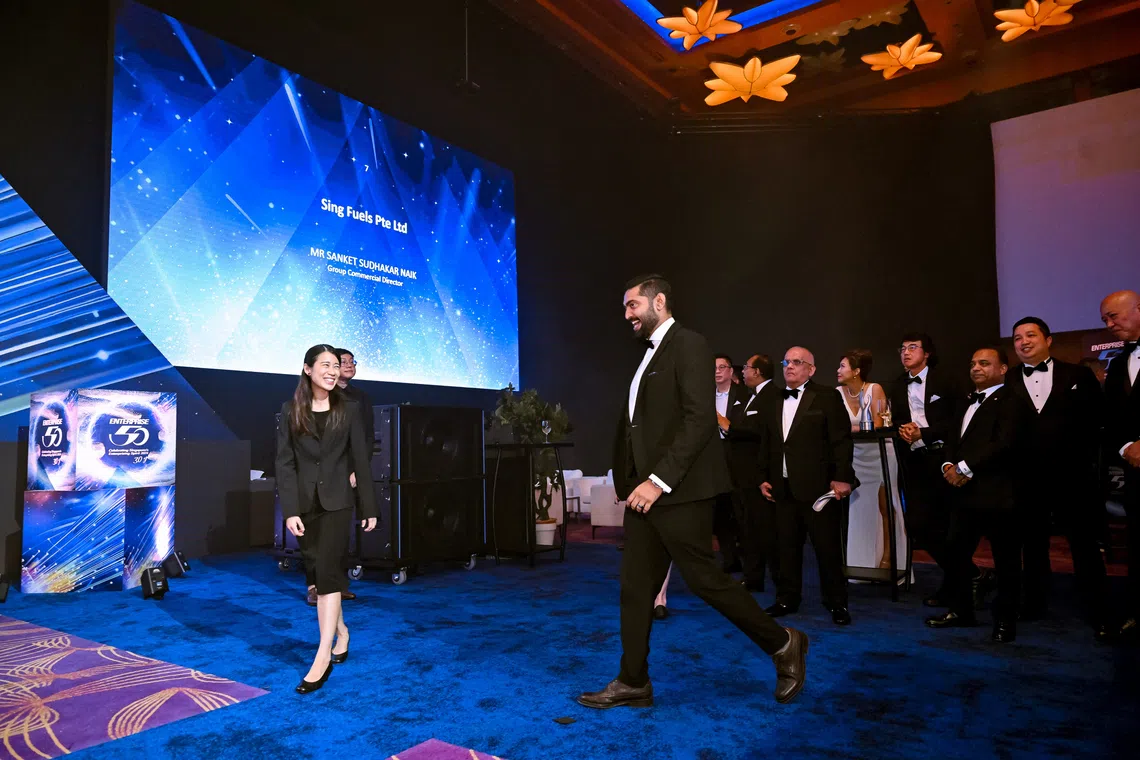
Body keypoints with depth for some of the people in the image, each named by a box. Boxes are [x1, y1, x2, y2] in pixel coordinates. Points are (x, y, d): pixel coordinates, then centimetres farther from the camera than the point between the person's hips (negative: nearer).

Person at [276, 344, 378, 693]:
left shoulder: (348, 409, 0)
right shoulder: (290, 410, 1)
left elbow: (360, 460, 1)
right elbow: (284, 463, -3)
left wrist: (369, 508, 0)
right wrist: (290, 510, -11)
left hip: (337, 501, -2)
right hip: (305, 503, 2)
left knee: (327, 571, -9)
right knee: (320, 571, 12)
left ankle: (323, 658, -7)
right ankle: (341, 632, 33)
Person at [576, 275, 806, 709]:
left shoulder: (688, 346, -9)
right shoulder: (650, 353, 18)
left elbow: (699, 421, -19)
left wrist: (659, 481, -21)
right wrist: (635, 482, 9)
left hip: (679, 493, -9)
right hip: (647, 492, 9)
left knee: (703, 579, -1)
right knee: (635, 587, 9)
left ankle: (783, 644, 20)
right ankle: (633, 683, 19)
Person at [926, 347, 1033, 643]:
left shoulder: (1012, 402, -7)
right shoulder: (967, 402, 20)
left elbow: (1004, 443, -20)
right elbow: (952, 438, 18)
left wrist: (965, 468, -18)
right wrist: (948, 465, -2)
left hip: (997, 494, -8)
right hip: (964, 492, 8)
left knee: (1006, 559, 5)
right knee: (955, 552, 12)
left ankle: (1005, 620, 18)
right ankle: (960, 610, 26)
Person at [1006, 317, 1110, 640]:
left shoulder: (1079, 376, 3)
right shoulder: (1006, 383, 4)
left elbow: (1097, 419, 1)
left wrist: (1086, 457, -6)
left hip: (1073, 475, -1)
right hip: (1028, 477, 1)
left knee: (1085, 545, 5)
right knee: (1032, 544, 12)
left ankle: (1099, 615, 15)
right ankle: (1034, 604, 25)